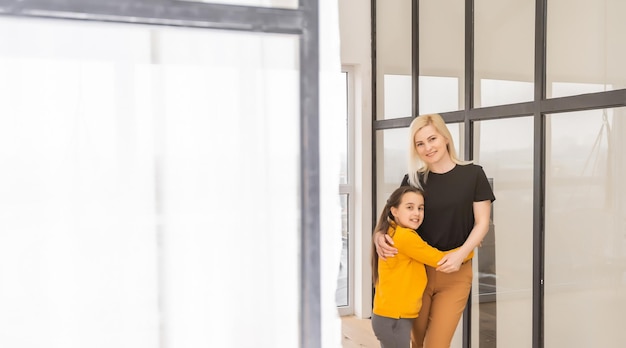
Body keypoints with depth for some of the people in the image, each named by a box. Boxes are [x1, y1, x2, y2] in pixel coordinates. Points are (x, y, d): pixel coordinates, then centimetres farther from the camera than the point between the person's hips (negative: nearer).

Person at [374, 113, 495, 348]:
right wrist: (379, 236, -15)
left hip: (455, 273, -2)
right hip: (417, 270, 2)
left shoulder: (472, 174, -1)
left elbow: (482, 223, -2)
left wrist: (461, 254, -19)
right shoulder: (413, 180, 3)